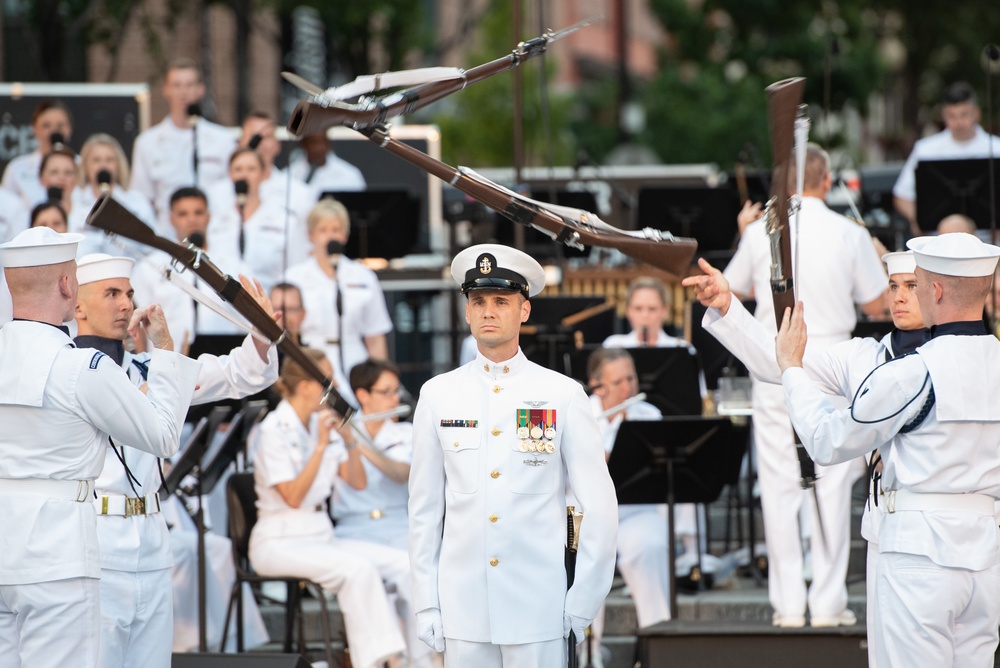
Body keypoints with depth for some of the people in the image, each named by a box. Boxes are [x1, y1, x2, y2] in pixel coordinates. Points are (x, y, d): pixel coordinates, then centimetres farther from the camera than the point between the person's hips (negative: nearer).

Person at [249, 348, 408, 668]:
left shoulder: (321, 424, 10)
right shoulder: (274, 431, -11)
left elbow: (358, 482, 8)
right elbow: (293, 497, -20)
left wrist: (350, 440, -6)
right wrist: (321, 445, -22)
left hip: (320, 535, 7)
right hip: (279, 542, -7)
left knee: (402, 563, -12)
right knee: (358, 568, -32)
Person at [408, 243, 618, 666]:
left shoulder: (563, 395, 2)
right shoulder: (437, 396, 7)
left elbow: (599, 507, 3)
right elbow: (424, 509, 9)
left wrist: (581, 605, 0)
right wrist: (427, 608, 5)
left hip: (539, 616, -2)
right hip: (463, 616, 2)